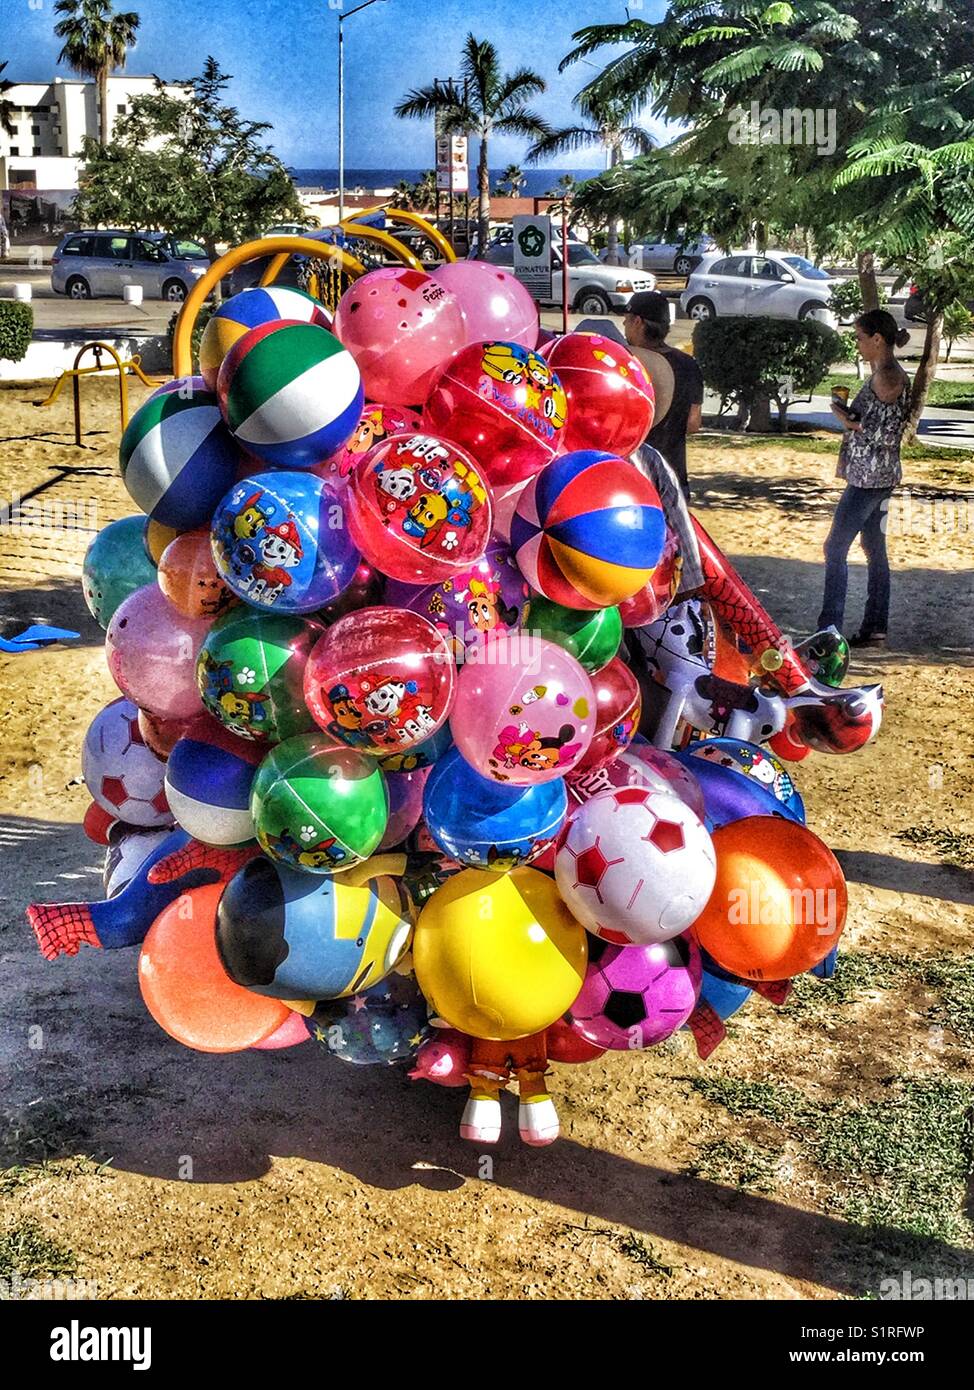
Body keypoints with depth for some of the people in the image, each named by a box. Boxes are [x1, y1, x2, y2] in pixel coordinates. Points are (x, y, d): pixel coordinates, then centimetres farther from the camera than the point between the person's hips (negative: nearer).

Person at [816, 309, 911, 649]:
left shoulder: (886, 377, -17)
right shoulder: (890, 374, 13)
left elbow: (889, 435, -18)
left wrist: (853, 423, -14)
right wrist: (850, 415, 9)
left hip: (869, 477, -10)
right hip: (878, 476, 10)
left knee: (835, 548, -7)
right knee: (874, 549, 12)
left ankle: (829, 630, -6)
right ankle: (875, 629, 17)